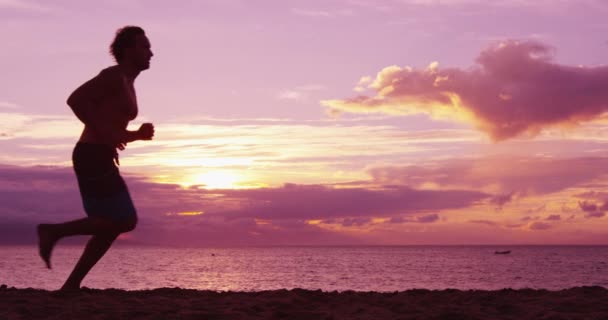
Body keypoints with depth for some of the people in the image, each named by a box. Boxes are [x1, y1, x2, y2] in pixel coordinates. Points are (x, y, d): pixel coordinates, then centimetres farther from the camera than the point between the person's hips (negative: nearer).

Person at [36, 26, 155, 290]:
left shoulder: (126, 86, 24)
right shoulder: (114, 75, -7)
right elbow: (75, 99, -18)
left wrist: (139, 134, 13)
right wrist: (104, 133, -19)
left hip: (97, 161, 10)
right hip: (93, 158, -10)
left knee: (109, 227, 7)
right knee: (125, 222, -10)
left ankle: (71, 285, 5)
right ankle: (54, 230, -7)